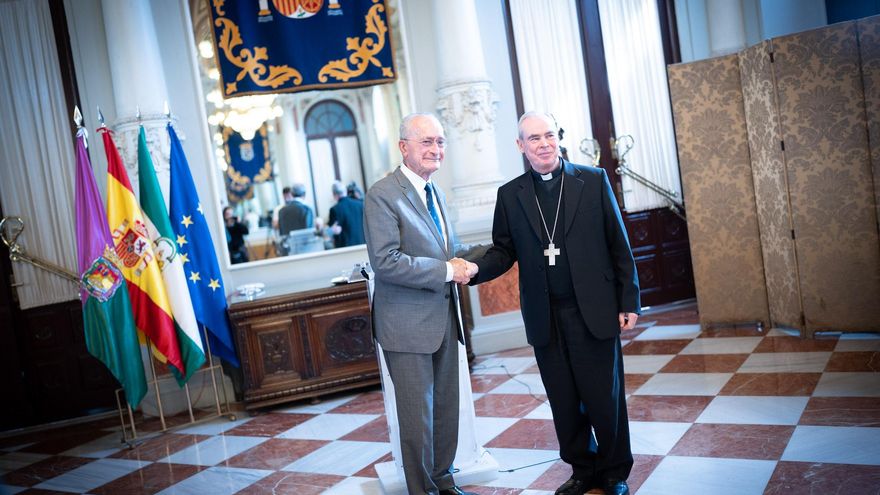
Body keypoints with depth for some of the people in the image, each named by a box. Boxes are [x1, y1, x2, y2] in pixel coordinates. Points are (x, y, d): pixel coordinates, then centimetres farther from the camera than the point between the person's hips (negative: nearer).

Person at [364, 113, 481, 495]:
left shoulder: (436, 193, 14)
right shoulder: (382, 196, -13)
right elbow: (385, 262, -22)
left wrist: (460, 264, 0)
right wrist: (447, 270, -18)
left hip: (445, 319, 8)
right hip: (408, 324, -8)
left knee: (446, 410, 16)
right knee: (418, 416, 3)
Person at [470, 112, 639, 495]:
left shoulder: (594, 180, 1)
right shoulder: (510, 195, 6)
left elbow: (619, 246, 1)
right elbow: (504, 251, 7)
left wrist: (629, 302, -2)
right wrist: (475, 269, -14)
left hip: (593, 312, -2)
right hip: (545, 318, 2)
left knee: (605, 399, 6)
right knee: (564, 402, 11)